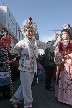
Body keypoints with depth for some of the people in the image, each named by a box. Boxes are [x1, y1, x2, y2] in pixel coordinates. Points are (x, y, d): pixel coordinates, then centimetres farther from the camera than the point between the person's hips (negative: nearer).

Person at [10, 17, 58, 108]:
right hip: (24, 67, -5)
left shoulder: (36, 42, 9)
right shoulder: (22, 42, -4)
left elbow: (46, 45, 13)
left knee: (25, 86, 14)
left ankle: (14, 99, 32)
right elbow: (12, 52, -3)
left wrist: (54, 39, 6)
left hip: (33, 67, 5)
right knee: (26, 87, -2)